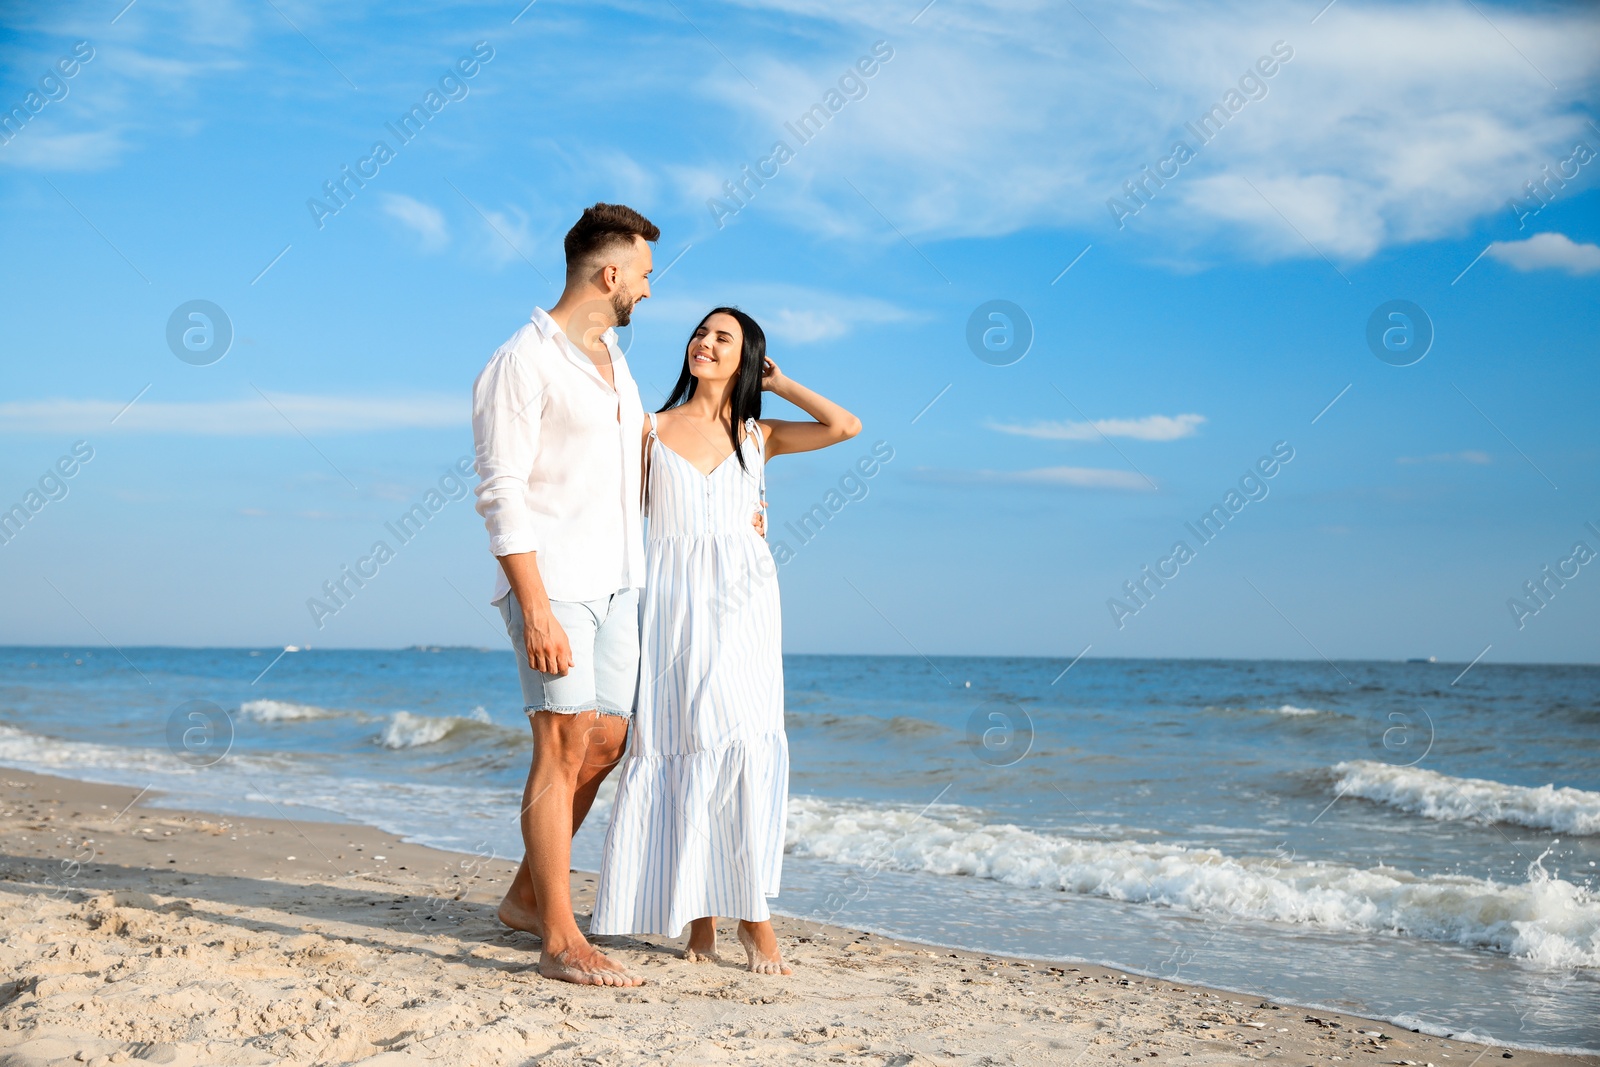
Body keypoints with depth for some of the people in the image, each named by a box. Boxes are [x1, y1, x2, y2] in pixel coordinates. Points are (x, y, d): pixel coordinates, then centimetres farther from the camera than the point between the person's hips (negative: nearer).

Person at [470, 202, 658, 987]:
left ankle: (527, 896, 25)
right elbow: (500, 495, -17)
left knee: (605, 744, 10)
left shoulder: (611, 355, 15)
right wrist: (537, 611, -23)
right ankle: (561, 941, -4)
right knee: (564, 752, -9)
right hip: (552, 583, -9)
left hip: (614, 581, 9)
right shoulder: (520, 364, -12)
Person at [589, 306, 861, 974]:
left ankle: (751, 912, -5)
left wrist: (778, 382, 9)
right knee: (679, 749, -2)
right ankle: (697, 914, 7)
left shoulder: (758, 436, 12)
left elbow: (845, 426, 0)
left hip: (742, 599, 0)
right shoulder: (653, 431, 11)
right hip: (672, 600, 0)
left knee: (746, 741, -11)